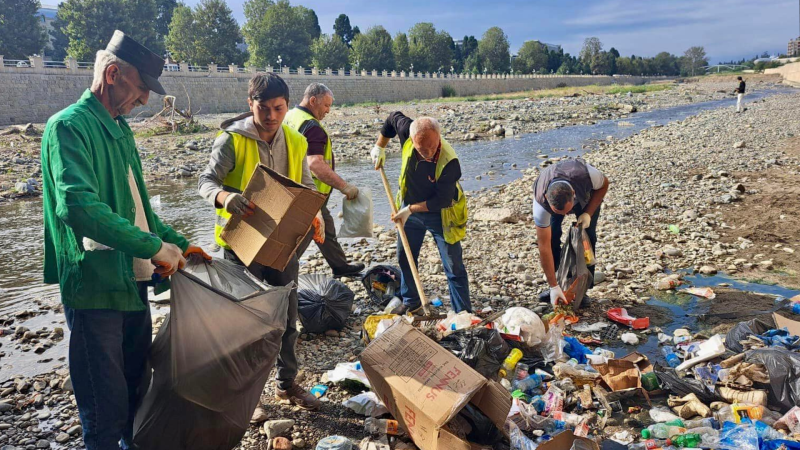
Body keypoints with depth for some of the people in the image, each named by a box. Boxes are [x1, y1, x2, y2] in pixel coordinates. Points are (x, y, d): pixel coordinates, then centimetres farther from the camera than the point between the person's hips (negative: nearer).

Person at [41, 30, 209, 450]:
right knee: (105, 405, 4)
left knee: (138, 388, 21)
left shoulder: (120, 128, 14)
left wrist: (179, 244, 15)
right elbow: (78, 206, -30)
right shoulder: (69, 126, -14)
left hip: (134, 281, 9)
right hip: (95, 287, -8)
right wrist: (155, 247, -26)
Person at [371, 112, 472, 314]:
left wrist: (411, 209, -23)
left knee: (454, 267, -1)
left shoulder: (449, 161, -34)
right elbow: (394, 117, 1)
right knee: (404, 257, 18)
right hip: (410, 209, 5)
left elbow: (442, 200, -27)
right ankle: (411, 302, 37)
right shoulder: (408, 132, -23)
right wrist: (379, 146, 2)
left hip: (440, 215, -5)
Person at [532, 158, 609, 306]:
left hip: (586, 196, 0)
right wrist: (554, 287, -37)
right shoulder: (541, 202, -43)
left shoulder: (586, 175, -46)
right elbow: (544, 246, -38)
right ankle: (553, 287, 0)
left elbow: (604, 184, -18)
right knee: (551, 236, -16)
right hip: (553, 198, 0)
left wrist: (588, 213, -28)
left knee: (587, 237, -13)